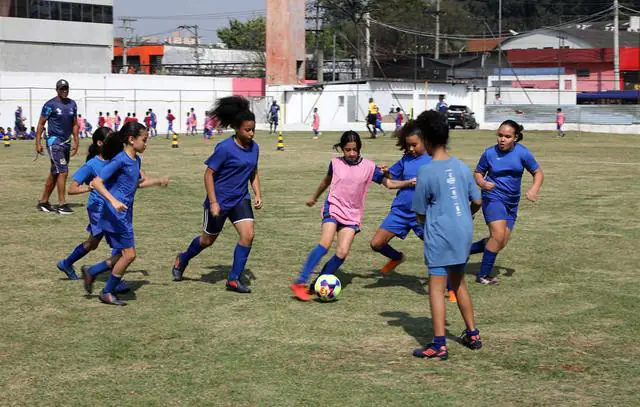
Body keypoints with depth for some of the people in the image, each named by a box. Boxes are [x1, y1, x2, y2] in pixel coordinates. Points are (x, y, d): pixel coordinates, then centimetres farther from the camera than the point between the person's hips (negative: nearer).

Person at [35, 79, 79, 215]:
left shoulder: (72, 104, 9)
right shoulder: (50, 105, -8)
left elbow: (74, 124, 17)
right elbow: (41, 124, -5)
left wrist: (75, 141, 11)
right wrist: (38, 143, -10)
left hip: (67, 142, 7)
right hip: (54, 141, -7)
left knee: (55, 173, 11)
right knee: (63, 172, -13)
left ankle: (43, 202, 20)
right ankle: (62, 204, -8)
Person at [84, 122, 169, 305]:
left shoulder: (136, 160, 11)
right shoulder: (120, 160, -15)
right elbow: (97, 182, -21)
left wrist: (158, 182, 17)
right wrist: (113, 201, -31)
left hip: (125, 215, 9)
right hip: (115, 215, -9)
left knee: (122, 255, 11)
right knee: (129, 254, -7)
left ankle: (90, 272, 24)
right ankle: (107, 293, 5)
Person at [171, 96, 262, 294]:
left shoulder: (254, 147, -2)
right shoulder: (225, 148, -21)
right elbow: (209, 173, -16)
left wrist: (258, 194, 1)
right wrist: (213, 202, -19)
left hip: (240, 199, 5)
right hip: (219, 201, -5)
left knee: (248, 235, -13)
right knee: (208, 239, 12)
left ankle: (234, 279, -1)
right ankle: (182, 259, 42)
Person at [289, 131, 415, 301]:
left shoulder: (369, 167, 0)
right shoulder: (335, 163, 2)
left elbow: (389, 183, 2)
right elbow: (326, 181, 22)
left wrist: (409, 183, -14)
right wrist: (314, 197, 36)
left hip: (352, 215, 2)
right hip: (333, 208, -2)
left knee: (342, 252, -13)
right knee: (325, 243, -24)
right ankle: (300, 282, -26)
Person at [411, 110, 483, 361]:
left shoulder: (427, 172, -12)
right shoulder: (462, 167, 4)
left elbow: (420, 214, -6)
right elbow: (477, 202, 10)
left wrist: (424, 221, 15)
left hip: (439, 236, -6)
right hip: (464, 233, 6)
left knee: (436, 288, -4)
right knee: (458, 284, 21)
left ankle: (439, 346, -8)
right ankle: (472, 335, 27)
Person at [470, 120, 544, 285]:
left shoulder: (522, 153, -6)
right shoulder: (489, 153, -8)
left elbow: (538, 173, 2)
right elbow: (478, 173, 5)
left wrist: (534, 189, -17)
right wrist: (482, 183, -18)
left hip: (512, 202, 4)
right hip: (493, 198, -4)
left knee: (501, 243, 3)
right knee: (498, 235, -21)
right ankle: (483, 275, -7)